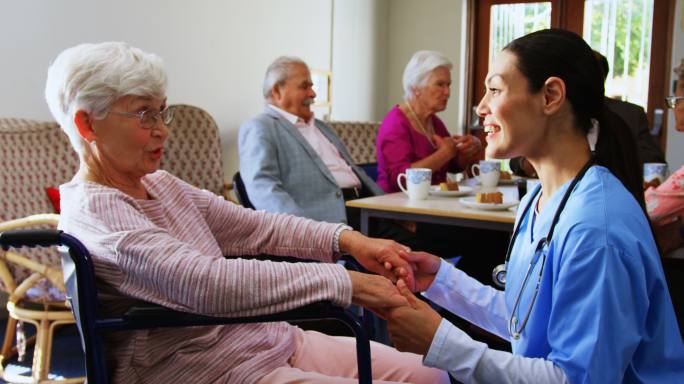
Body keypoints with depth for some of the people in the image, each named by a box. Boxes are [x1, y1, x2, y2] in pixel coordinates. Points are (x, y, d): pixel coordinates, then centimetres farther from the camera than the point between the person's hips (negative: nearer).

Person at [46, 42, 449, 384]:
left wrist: (346, 238, -7)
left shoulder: (159, 184, 11)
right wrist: (342, 281, -30)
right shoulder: (92, 211, -17)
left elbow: (254, 226, 9)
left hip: (268, 340, 9)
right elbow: (210, 283, -30)